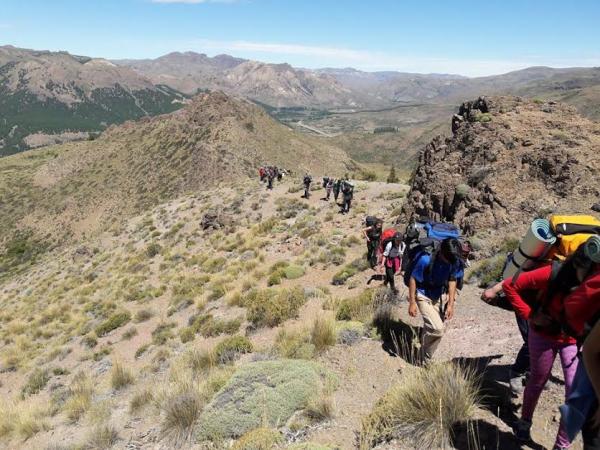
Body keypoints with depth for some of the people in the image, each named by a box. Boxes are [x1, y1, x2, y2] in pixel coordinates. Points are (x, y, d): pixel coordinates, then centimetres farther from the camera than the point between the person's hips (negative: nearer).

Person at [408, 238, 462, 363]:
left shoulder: (454, 261, -15)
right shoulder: (426, 260, -30)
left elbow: (452, 281, -2)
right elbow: (413, 279, -19)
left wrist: (451, 304, -5)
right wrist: (412, 302, -16)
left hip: (437, 297, 5)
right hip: (422, 296, -5)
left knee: (431, 327, 15)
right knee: (437, 329, -18)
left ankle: (424, 356, 36)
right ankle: (425, 361, 3)